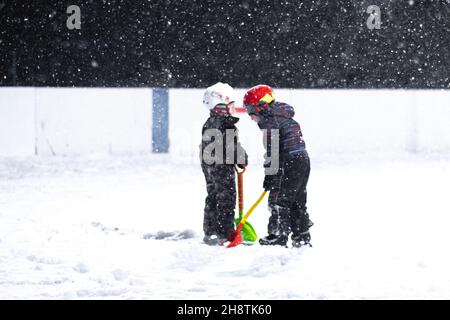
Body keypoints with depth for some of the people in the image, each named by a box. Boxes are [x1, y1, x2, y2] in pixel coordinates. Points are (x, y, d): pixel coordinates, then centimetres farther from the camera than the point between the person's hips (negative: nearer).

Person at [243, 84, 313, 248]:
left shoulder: (270, 122, -12)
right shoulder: (282, 117, 19)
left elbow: (273, 151, -18)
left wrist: (270, 174, -16)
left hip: (290, 164, -10)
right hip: (302, 160, 10)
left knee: (279, 199, -4)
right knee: (297, 200, 15)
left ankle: (278, 235, -4)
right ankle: (302, 236, 18)